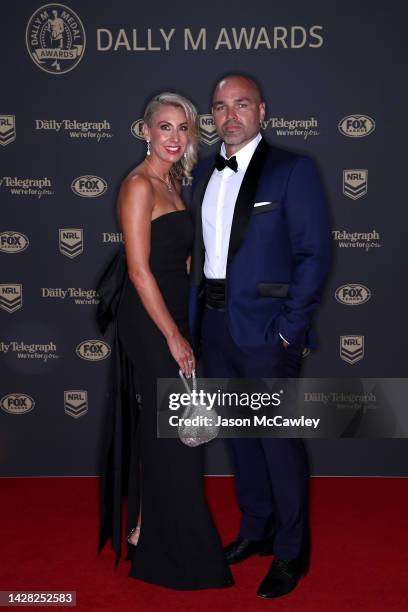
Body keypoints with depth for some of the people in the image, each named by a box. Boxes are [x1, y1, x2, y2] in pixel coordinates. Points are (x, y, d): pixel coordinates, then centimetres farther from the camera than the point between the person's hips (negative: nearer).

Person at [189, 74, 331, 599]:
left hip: (264, 327, -6)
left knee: (278, 439, 3)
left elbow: (314, 253, -10)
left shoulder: (292, 170, -6)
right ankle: (256, 529, 36)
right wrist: (195, 313, 5)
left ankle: (291, 551, 22)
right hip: (212, 323, 6)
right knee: (239, 434, 17)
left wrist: (291, 328, -14)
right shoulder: (204, 173, 12)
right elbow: (198, 247, 14)